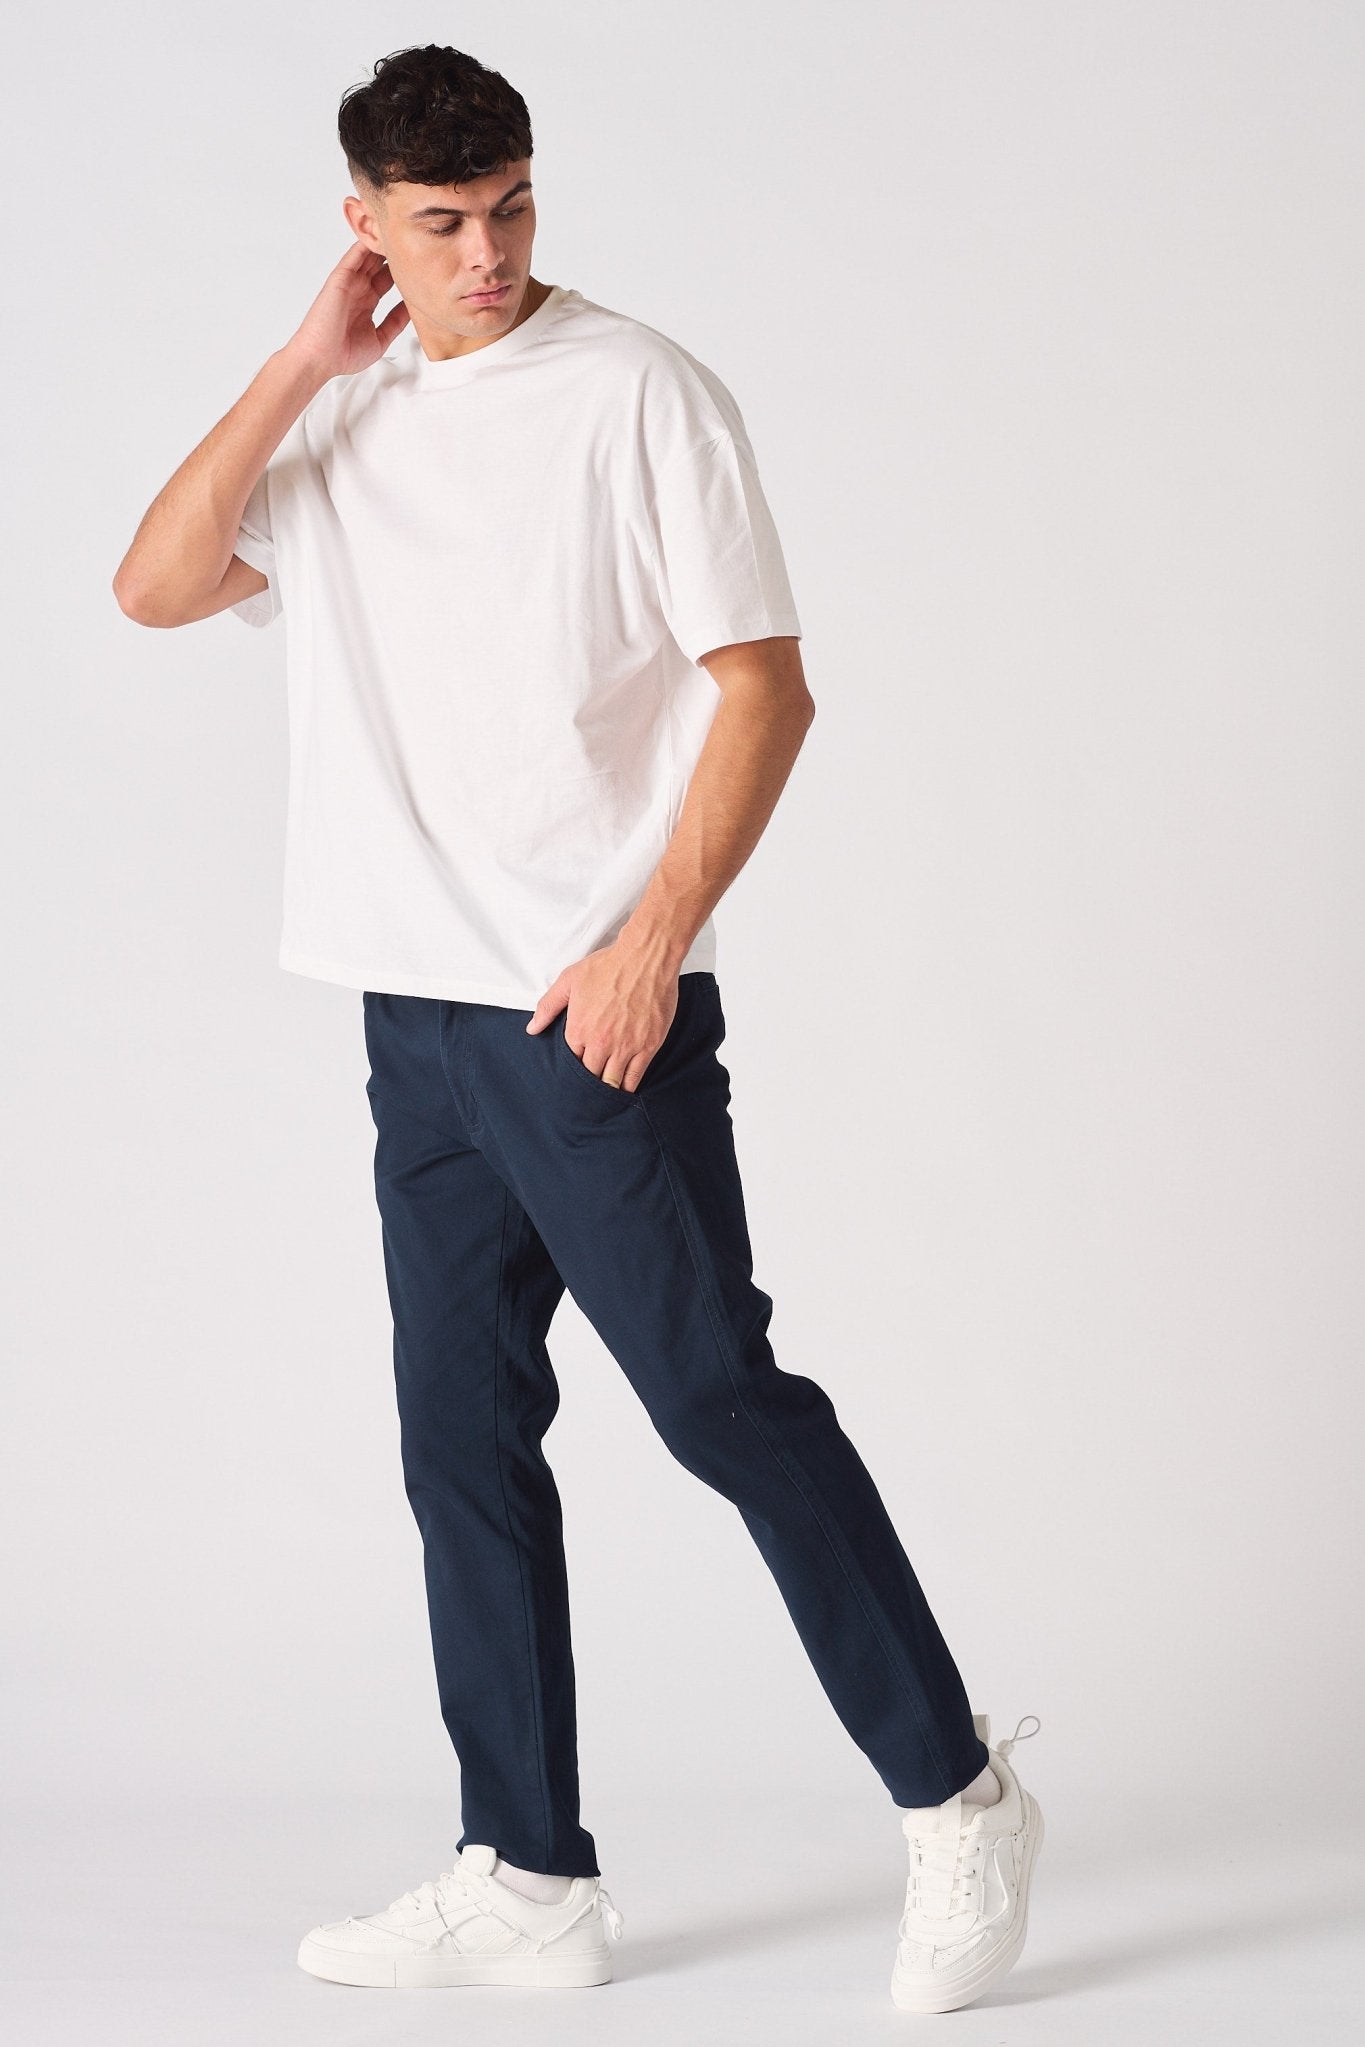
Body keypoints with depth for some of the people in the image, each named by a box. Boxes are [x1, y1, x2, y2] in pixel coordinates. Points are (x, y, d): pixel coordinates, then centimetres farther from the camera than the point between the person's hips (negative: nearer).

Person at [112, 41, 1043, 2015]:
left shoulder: (638, 393, -6)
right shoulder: (334, 417, 12)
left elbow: (765, 688, -9)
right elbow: (154, 590, 0)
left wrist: (653, 941, -16)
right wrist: (300, 367, -4)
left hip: (599, 1004, -6)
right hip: (418, 1017, 6)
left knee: (722, 1394, -6)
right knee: (462, 1439, 8)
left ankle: (957, 1799, 6)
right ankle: (528, 1877, 16)